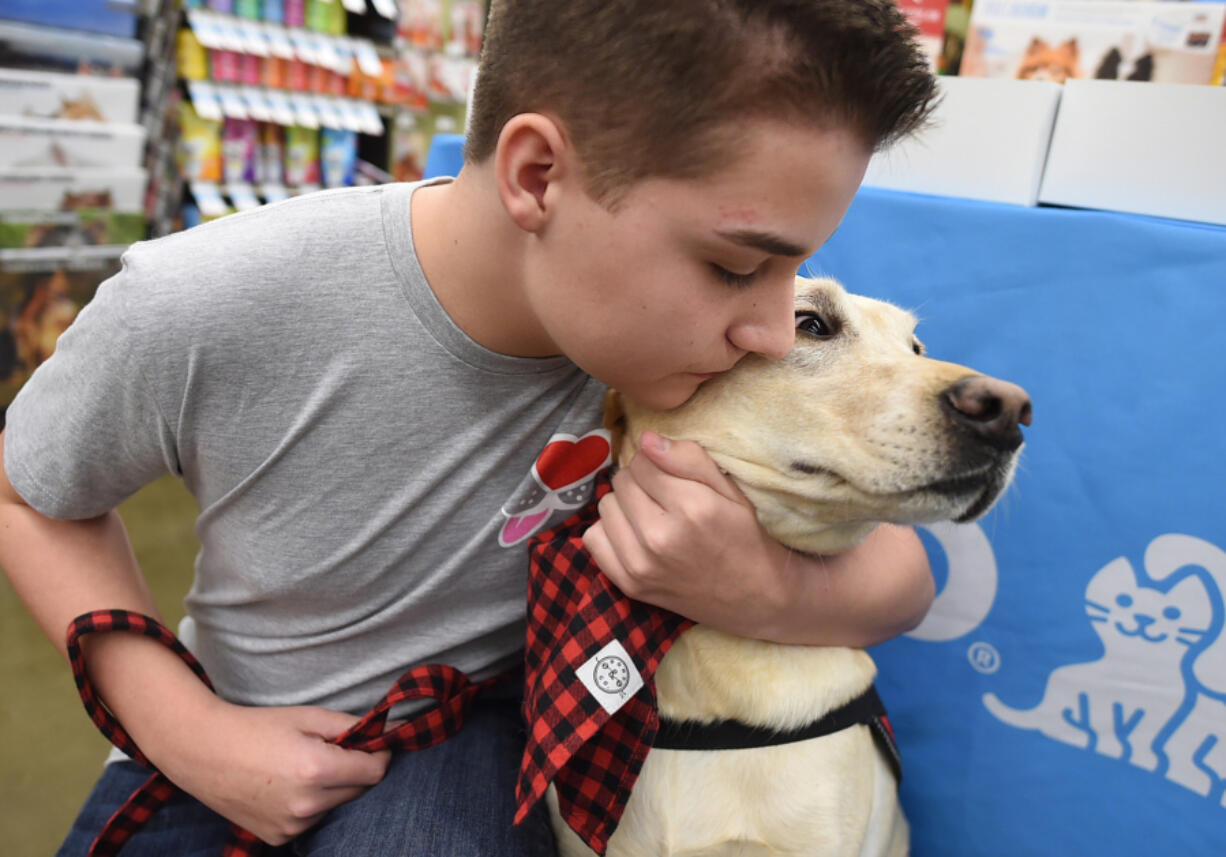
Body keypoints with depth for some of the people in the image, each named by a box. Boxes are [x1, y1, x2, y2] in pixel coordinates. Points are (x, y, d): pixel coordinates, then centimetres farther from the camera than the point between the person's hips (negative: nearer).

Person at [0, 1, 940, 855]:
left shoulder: (678, 326, -22)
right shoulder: (194, 314, -27)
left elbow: (903, 575, -12)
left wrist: (768, 597, -35)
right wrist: (191, 735, -17)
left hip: (481, 727, 0)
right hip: (240, 731, 1)